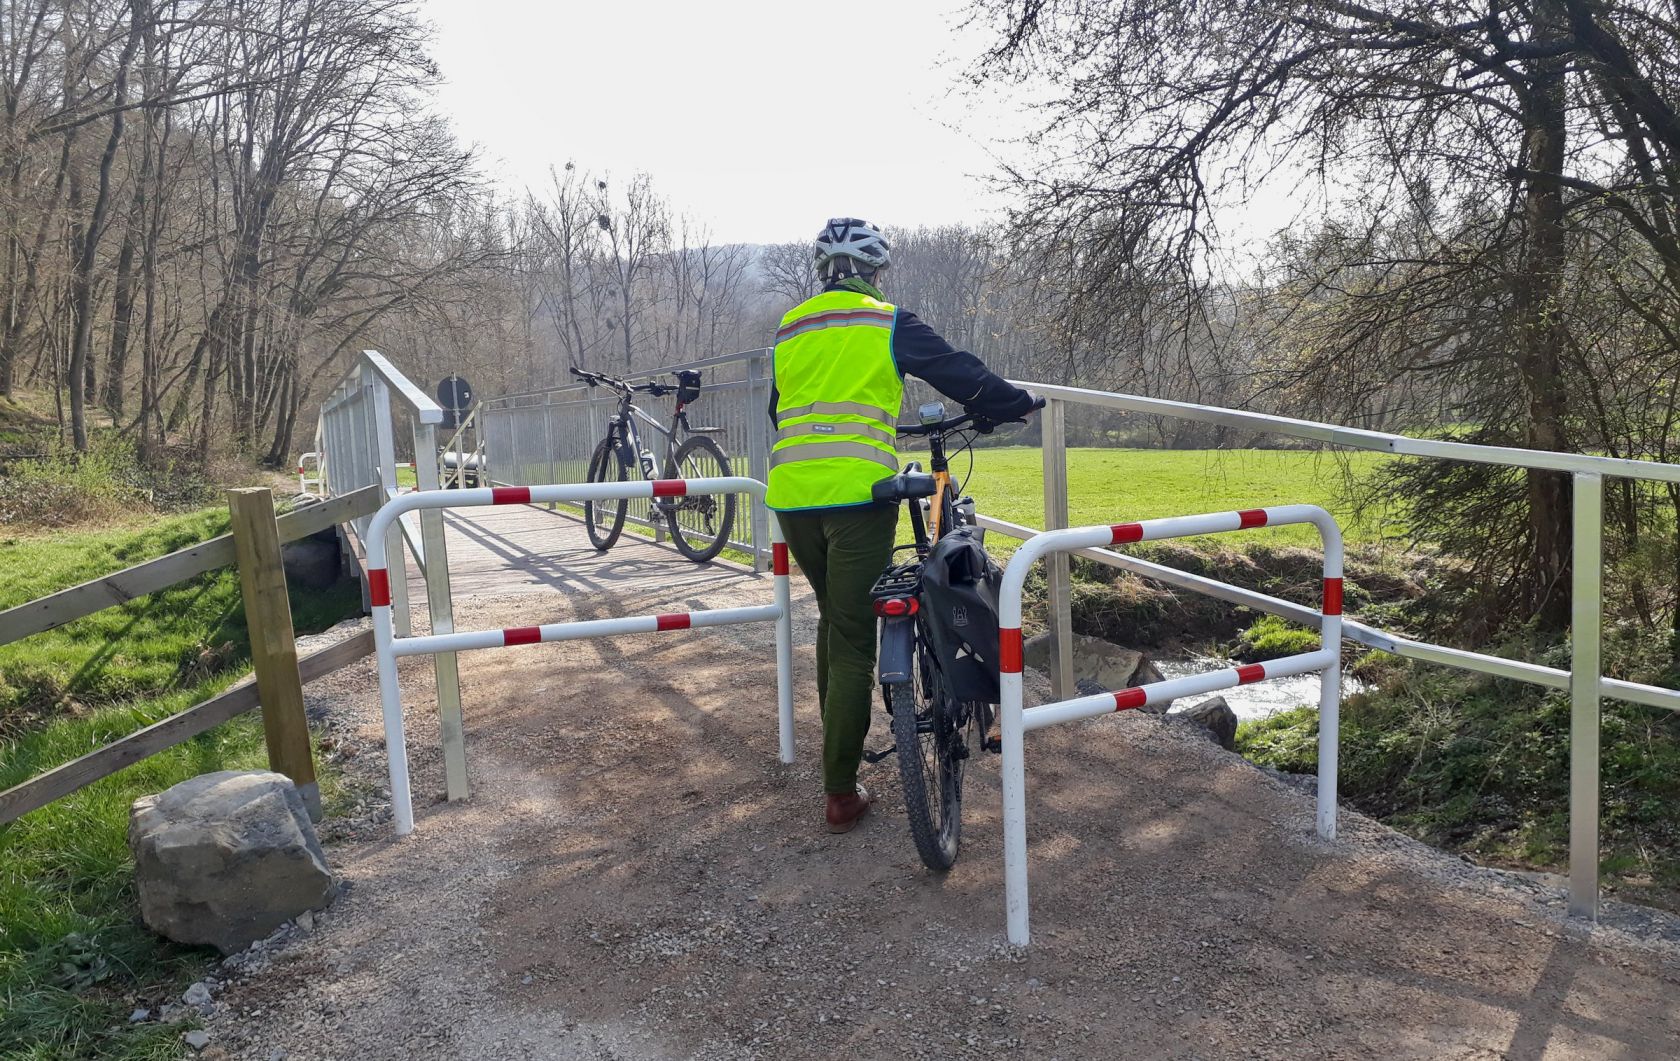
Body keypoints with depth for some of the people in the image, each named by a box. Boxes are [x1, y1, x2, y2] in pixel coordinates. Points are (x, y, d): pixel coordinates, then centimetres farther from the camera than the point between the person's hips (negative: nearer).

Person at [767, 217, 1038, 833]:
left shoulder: (789, 329, 17)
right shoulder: (886, 324, 3)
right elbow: (958, 373, 3)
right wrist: (1018, 403, 19)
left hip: (791, 496, 5)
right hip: (858, 495, -5)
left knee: (832, 618, 24)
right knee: (854, 638, 0)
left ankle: (838, 742, 32)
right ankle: (840, 791, 1)